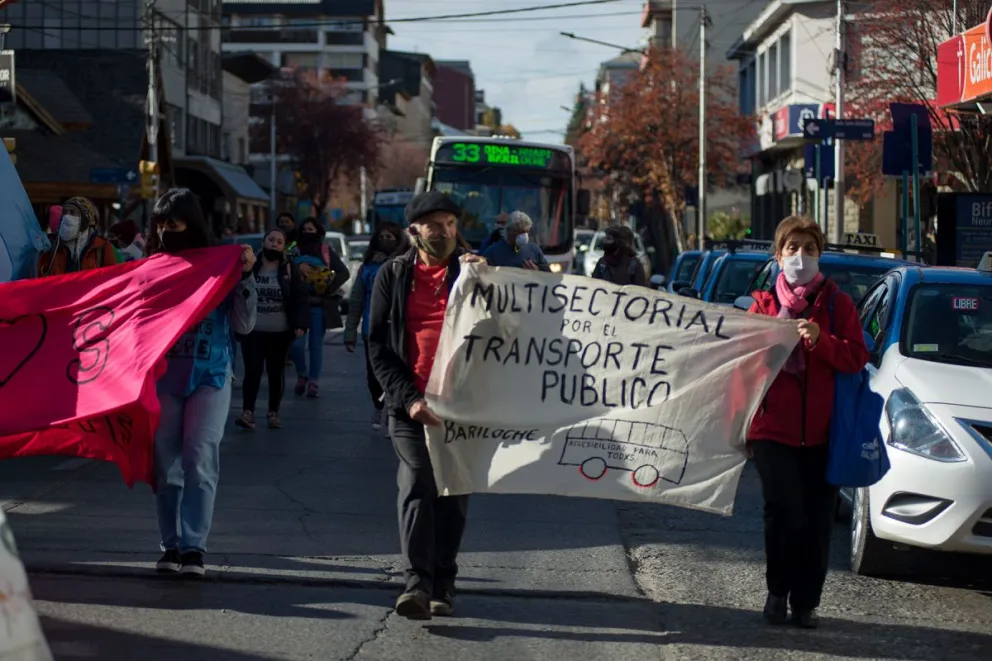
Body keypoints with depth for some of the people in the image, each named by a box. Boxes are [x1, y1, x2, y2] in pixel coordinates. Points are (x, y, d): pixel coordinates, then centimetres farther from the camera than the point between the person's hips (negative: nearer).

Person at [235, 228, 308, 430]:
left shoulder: (290, 270, 1)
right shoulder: (250, 268, 2)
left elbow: (300, 298, -4)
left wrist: (300, 324, -15)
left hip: (280, 332, 1)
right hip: (253, 331, 0)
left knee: (276, 373, 9)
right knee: (253, 371, -7)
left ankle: (273, 413, 17)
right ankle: (247, 412, -7)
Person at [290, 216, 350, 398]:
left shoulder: (327, 253, 3)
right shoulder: (295, 252, 5)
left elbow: (344, 272, 1)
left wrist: (329, 288, -10)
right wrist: (297, 268, -20)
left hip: (319, 306, 0)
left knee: (315, 345, 3)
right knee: (297, 343, -8)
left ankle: (314, 382, 10)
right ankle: (302, 375, 16)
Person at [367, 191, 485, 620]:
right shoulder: (393, 275, 7)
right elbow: (379, 346, 3)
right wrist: (408, 397, -9)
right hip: (410, 403, -1)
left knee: (453, 493, 4)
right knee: (416, 485, -14)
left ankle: (442, 585, 12)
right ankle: (417, 582, -21)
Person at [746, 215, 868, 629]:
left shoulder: (837, 304, 9)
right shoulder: (764, 303, 9)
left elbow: (858, 357, -3)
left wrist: (820, 340, -16)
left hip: (822, 431, 1)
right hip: (773, 426, -1)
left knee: (817, 520, 2)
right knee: (785, 512, -12)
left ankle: (806, 602, 15)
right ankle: (777, 592, 10)